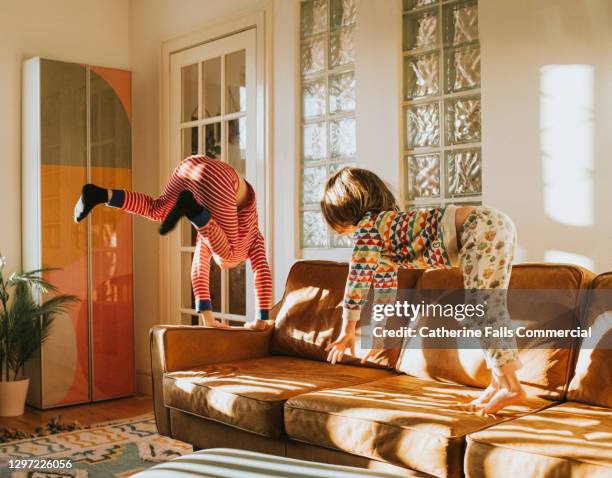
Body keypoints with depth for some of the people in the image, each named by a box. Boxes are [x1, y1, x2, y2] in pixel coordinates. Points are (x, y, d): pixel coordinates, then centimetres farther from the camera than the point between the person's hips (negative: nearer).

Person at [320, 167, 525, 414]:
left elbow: (358, 278, -4)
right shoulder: (386, 222, 25)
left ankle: (512, 387, -8)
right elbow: (384, 281, 33)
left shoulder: (367, 226, -2)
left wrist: (347, 331, 3)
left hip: (482, 228, -10)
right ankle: (499, 383, 16)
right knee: (490, 309, 11)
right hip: (498, 225, 10)